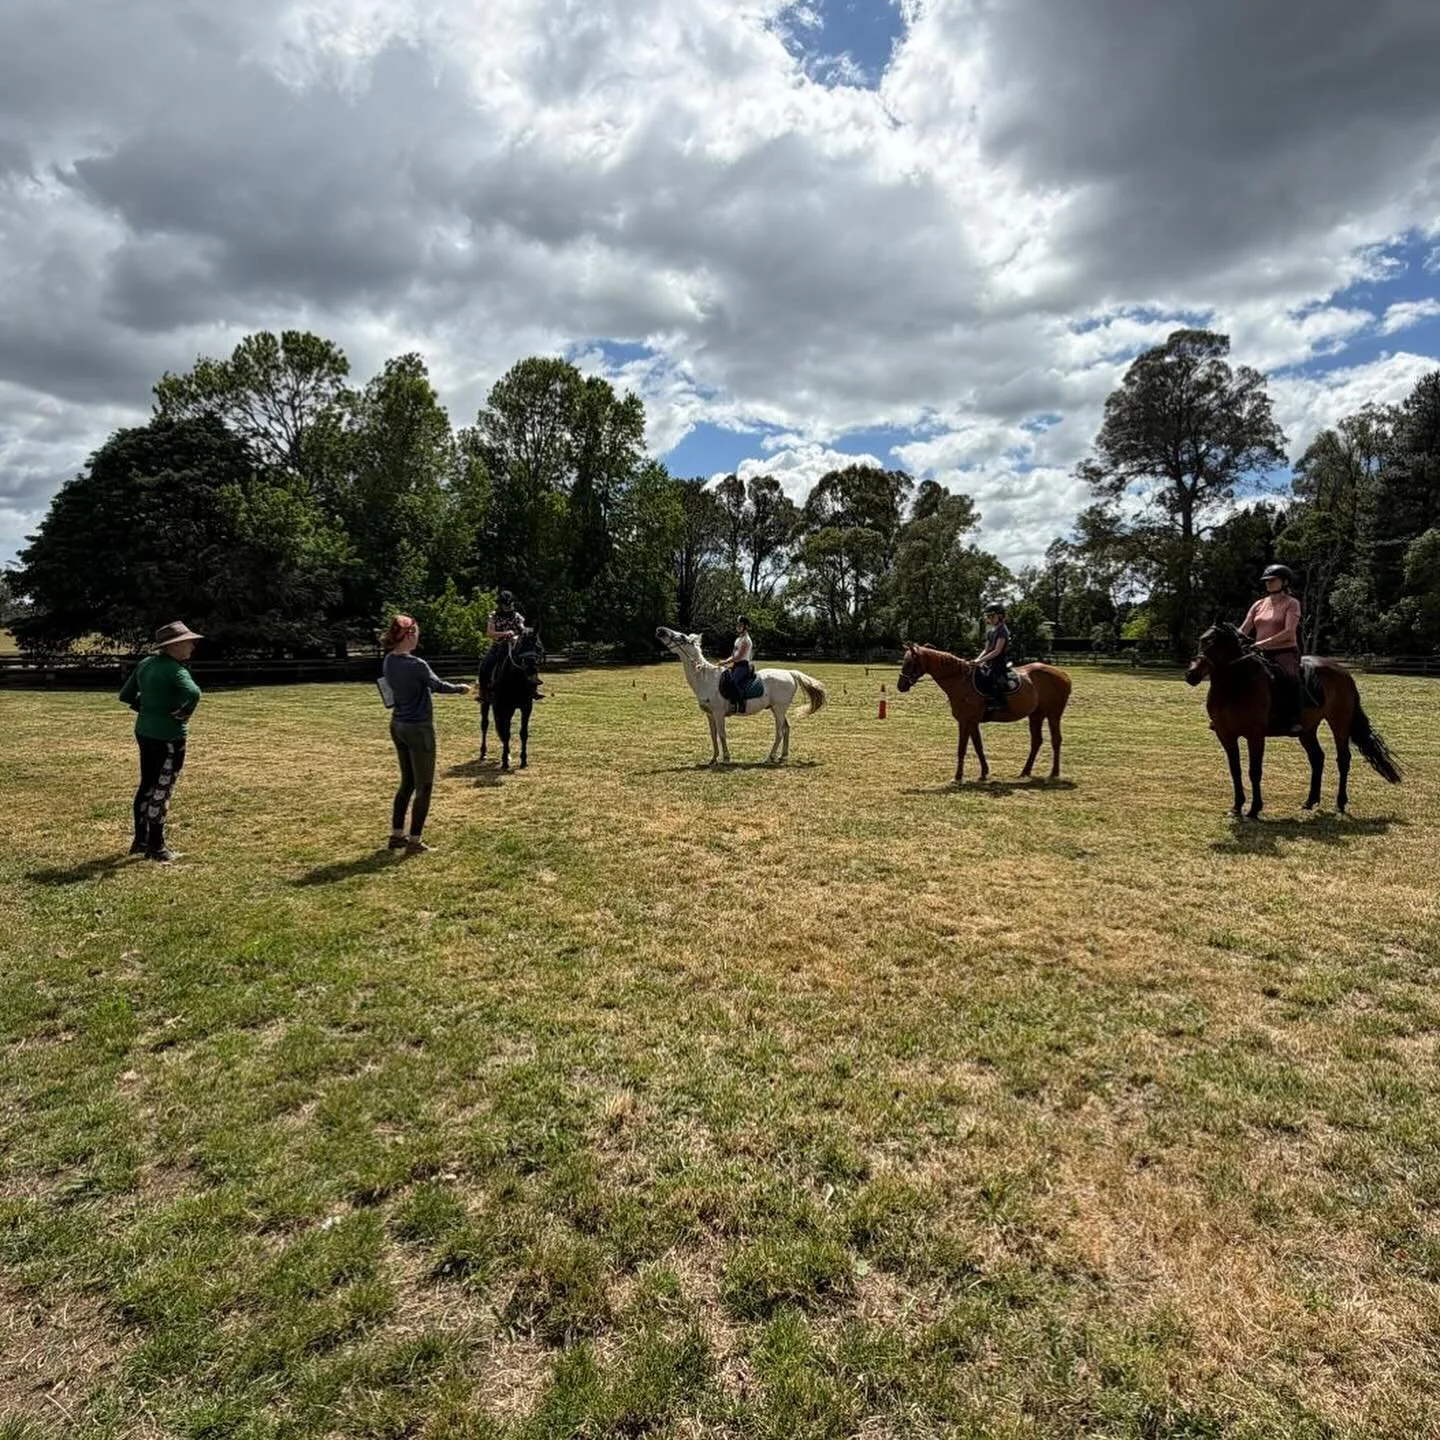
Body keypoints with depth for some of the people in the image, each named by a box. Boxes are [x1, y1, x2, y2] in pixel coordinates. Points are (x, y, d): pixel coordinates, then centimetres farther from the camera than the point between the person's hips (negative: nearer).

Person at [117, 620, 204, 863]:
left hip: (144, 731, 8)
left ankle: (140, 841, 29)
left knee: (147, 786, 19)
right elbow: (193, 693, -37)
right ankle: (155, 847, 10)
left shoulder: (145, 664, 7)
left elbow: (126, 695, 15)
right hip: (169, 736, -8)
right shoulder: (174, 670, -18)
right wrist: (183, 713, -20)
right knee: (161, 790, 1)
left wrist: (146, 707, 12)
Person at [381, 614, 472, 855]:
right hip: (418, 728, -8)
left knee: (407, 782, 19)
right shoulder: (415, 665, -21)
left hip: (398, 726, 8)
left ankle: (397, 835, 24)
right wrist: (461, 688, 8)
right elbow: (438, 686, -7)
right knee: (424, 786, 3)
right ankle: (414, 842, 6)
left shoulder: (389, 662, 3)